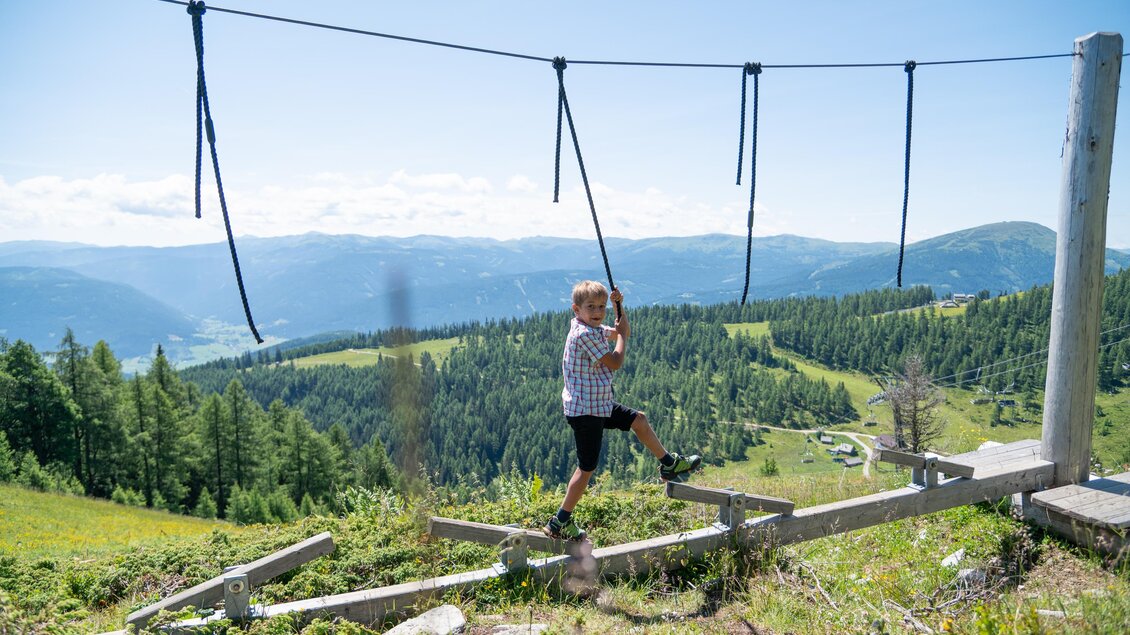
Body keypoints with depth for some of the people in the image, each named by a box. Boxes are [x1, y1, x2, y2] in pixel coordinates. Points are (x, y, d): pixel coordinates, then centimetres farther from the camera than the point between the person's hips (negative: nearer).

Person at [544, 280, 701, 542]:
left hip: (599, 405, 10)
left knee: (639, 420, 23)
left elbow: (623, 332, 22)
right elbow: (615, 362, -19)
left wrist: (619, 307, 8)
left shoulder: (594, 329, 9)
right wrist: (621, 333, -5)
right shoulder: (584, 333, -21)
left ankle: (669, 464, 39)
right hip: (585, 410, -10)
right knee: (587, 467, -3)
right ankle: (560, 522, 7)